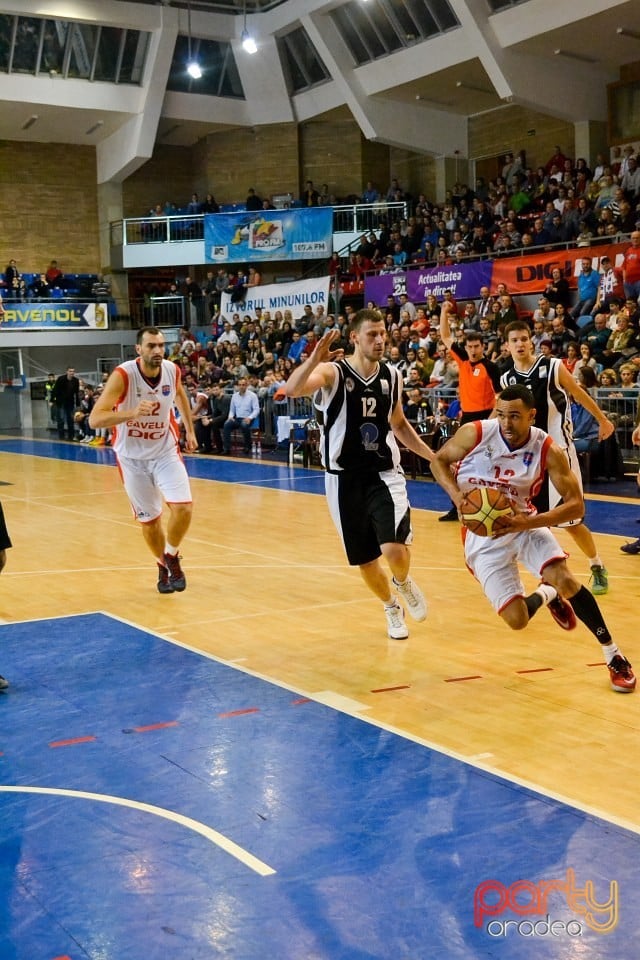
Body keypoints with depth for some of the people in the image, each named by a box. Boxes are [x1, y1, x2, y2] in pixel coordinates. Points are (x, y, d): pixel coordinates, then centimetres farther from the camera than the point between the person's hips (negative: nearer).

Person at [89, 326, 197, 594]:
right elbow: (95, 419, -32)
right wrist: (132, 413, -46)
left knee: (183, 507, -16)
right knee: (149, 519, 7)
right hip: (133, 456, -2)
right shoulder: (123, 375, -24)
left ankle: (172, 556, 12)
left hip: (165, 451, 2)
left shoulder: (173, 371, -10)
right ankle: (163, 566, 34)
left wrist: (189, 430, 18)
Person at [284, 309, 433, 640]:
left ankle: (403, 583, 18)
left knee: (395, 551, -19)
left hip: (384, 473, 2)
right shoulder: (333, 372, -11)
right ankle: (392, 608, 40)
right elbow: (292, 389, -30)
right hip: (344, 478, -1)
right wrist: (315, 358, -45)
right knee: (365, 560, 10)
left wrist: (433, 456, 12)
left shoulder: (392, 376, 2)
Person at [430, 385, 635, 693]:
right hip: (483, 537, 0)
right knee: (516, 619, -8)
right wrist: (456, 495, -21)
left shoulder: (548, 450, -17)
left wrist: (528, 521, -31)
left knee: (564, 578, -25)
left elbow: (576, 505, -17)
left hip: (524, 524, 0)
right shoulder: (475, 434, -18)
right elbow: (439, 460, -2)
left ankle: (614, 656, -7)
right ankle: (546, 595, 32)